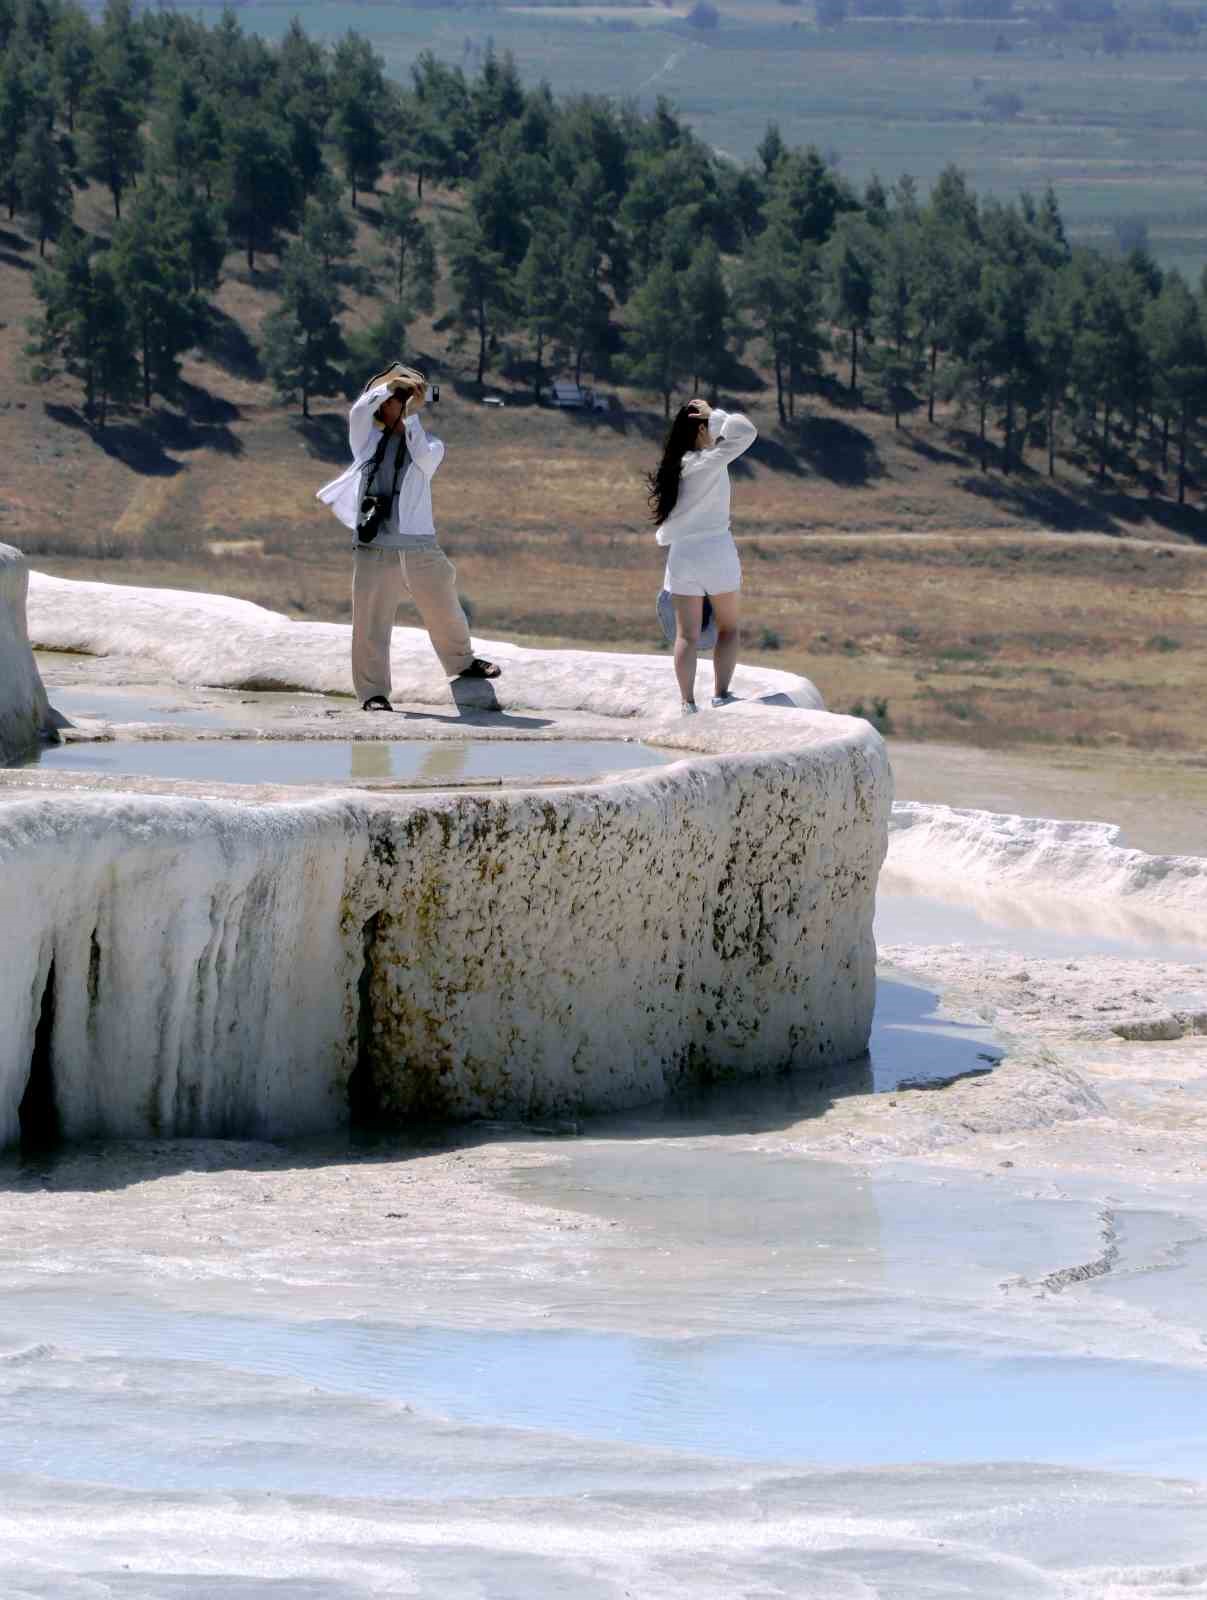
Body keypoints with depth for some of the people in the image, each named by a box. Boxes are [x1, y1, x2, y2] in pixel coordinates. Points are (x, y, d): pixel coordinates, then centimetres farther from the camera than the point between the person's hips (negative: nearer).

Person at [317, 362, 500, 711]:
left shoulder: (429, 445, 7)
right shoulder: (368, 441, 10)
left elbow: (425, 460, -15)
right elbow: (359, 411, -9)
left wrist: (411, 414, -13)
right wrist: (392, 384, -15)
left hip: (418, 548, 0)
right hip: (374, 548, 0)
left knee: (443, 611, 12)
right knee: (371, 623, -3)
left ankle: (461, 662, 37)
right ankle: (373, 691, 3)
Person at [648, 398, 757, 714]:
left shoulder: (673, 466, 5)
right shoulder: (709, 462, -13)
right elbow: (746, 431, -20)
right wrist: (716, 415, -10)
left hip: (680, 553, 5)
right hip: (716, 550, -5)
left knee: (687, 634, 6)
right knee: (728, 627, 10)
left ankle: (688, 702, 2)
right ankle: (720, 695, 3)